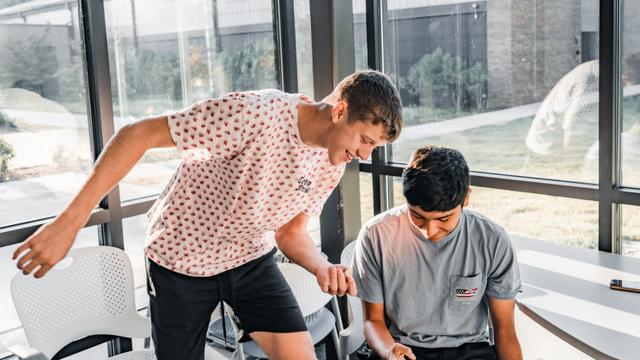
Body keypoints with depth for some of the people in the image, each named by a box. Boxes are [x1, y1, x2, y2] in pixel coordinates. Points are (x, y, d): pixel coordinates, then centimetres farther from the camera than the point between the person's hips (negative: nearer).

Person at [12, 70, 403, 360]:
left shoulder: (332, 164, -8)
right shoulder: (255, 113, -31)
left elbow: (291, 233, 3)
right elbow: (138, 134, -29)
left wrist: (323, 268, -19)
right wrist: (69, 222, -32)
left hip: (251, 259, 5)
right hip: (181, 261, -5)